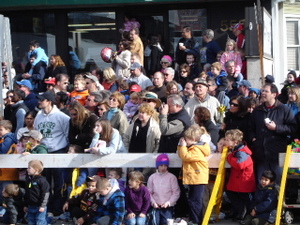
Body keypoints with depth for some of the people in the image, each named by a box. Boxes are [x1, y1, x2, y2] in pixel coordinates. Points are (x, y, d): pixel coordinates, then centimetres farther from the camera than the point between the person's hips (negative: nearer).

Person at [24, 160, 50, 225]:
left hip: (39, 207, -8)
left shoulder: (41, 180, -13)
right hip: (30, 207, 8)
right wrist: (26, 205, 18)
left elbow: (45, 194, -14)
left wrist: (42, 206, -16)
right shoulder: (28, 180, 10)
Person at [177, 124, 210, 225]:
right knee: (191, 200, 16)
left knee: (195, 201, -7)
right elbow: (181, 155, 21)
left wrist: (183, 146, -17)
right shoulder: (192, 147, 16)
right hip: (193, 178, 11)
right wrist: (180, 145, 10)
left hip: (198, 178, -11)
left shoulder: (197, 149, -17)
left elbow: (186, 156, -26)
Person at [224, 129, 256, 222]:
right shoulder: (234, 150, 9)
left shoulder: (242, 153, -23)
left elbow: (239, 164, -41)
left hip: (244, 184, -11)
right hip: (236, 183, 11)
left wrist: (229, 157, -26)